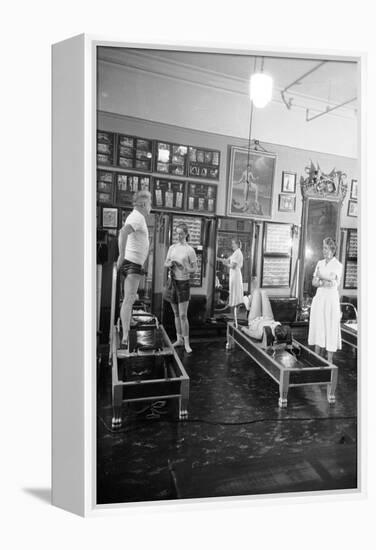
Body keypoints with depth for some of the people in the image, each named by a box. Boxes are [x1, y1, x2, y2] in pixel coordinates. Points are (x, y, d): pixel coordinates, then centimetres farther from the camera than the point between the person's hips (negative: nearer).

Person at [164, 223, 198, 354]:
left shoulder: (189, 250, -8)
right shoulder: (172, 247, 7)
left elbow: (195, 268, -4)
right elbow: (165, 263, 13)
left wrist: (186, 269, -23)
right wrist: (170, 264, -9)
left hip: (183, 283, -5)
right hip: (172, 282, 5)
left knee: (183, 315, -7)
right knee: (176, 314, 13)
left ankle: (186, 343, 3)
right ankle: (179, 339, 24)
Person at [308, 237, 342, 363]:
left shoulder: (338, 265, -5)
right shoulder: (320, 263, 10)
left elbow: (331, 279, -19)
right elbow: (314, 282, 4)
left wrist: (320, 276, -6)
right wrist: (323, 283, -13)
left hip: (331, 298, -5)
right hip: (319, 297, 5)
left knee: (330, 327, -1)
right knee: (318, 326, 8)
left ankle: (329, 360, 9)